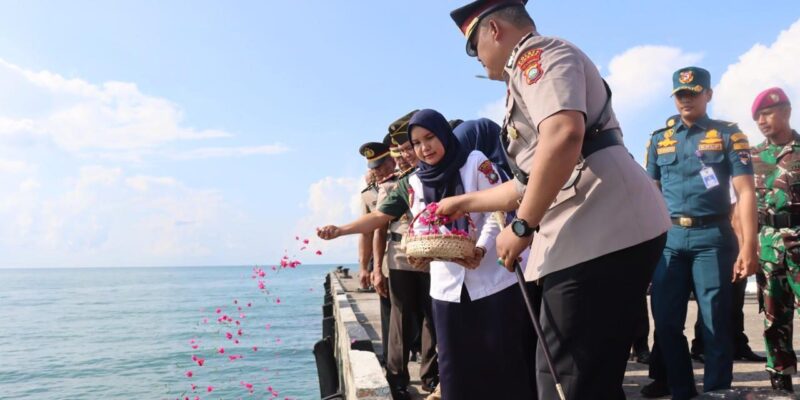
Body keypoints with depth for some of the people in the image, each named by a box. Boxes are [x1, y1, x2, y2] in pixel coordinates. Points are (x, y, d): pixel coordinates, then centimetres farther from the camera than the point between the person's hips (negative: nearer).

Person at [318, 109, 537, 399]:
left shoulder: (475, 162, -1)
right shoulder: (412, 184, 10)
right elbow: (381, 215, 16)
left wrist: (480, 249, -21)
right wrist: (340, 230, 9)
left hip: (493, 278, -3)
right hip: (448, 285, 4)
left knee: (505, 360, 2)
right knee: (456, 364, 8)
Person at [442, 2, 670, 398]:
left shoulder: (536, 53, -1)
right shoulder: (532, 73, 30)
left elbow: (564, 136, -23)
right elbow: (530, 182, 35)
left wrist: (520, 227, -17)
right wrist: (465, 202, 42)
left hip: (603, 231, -10)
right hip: (605, 233, 10)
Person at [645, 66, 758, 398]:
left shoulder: (728, 134, 4)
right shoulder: (659, 139, 13)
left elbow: (745, 191, -3)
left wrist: (749, 245, -12)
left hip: (712, 237, -3)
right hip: (669, 238, 3)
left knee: (716, 323, 1)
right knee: (666, 322, 4)